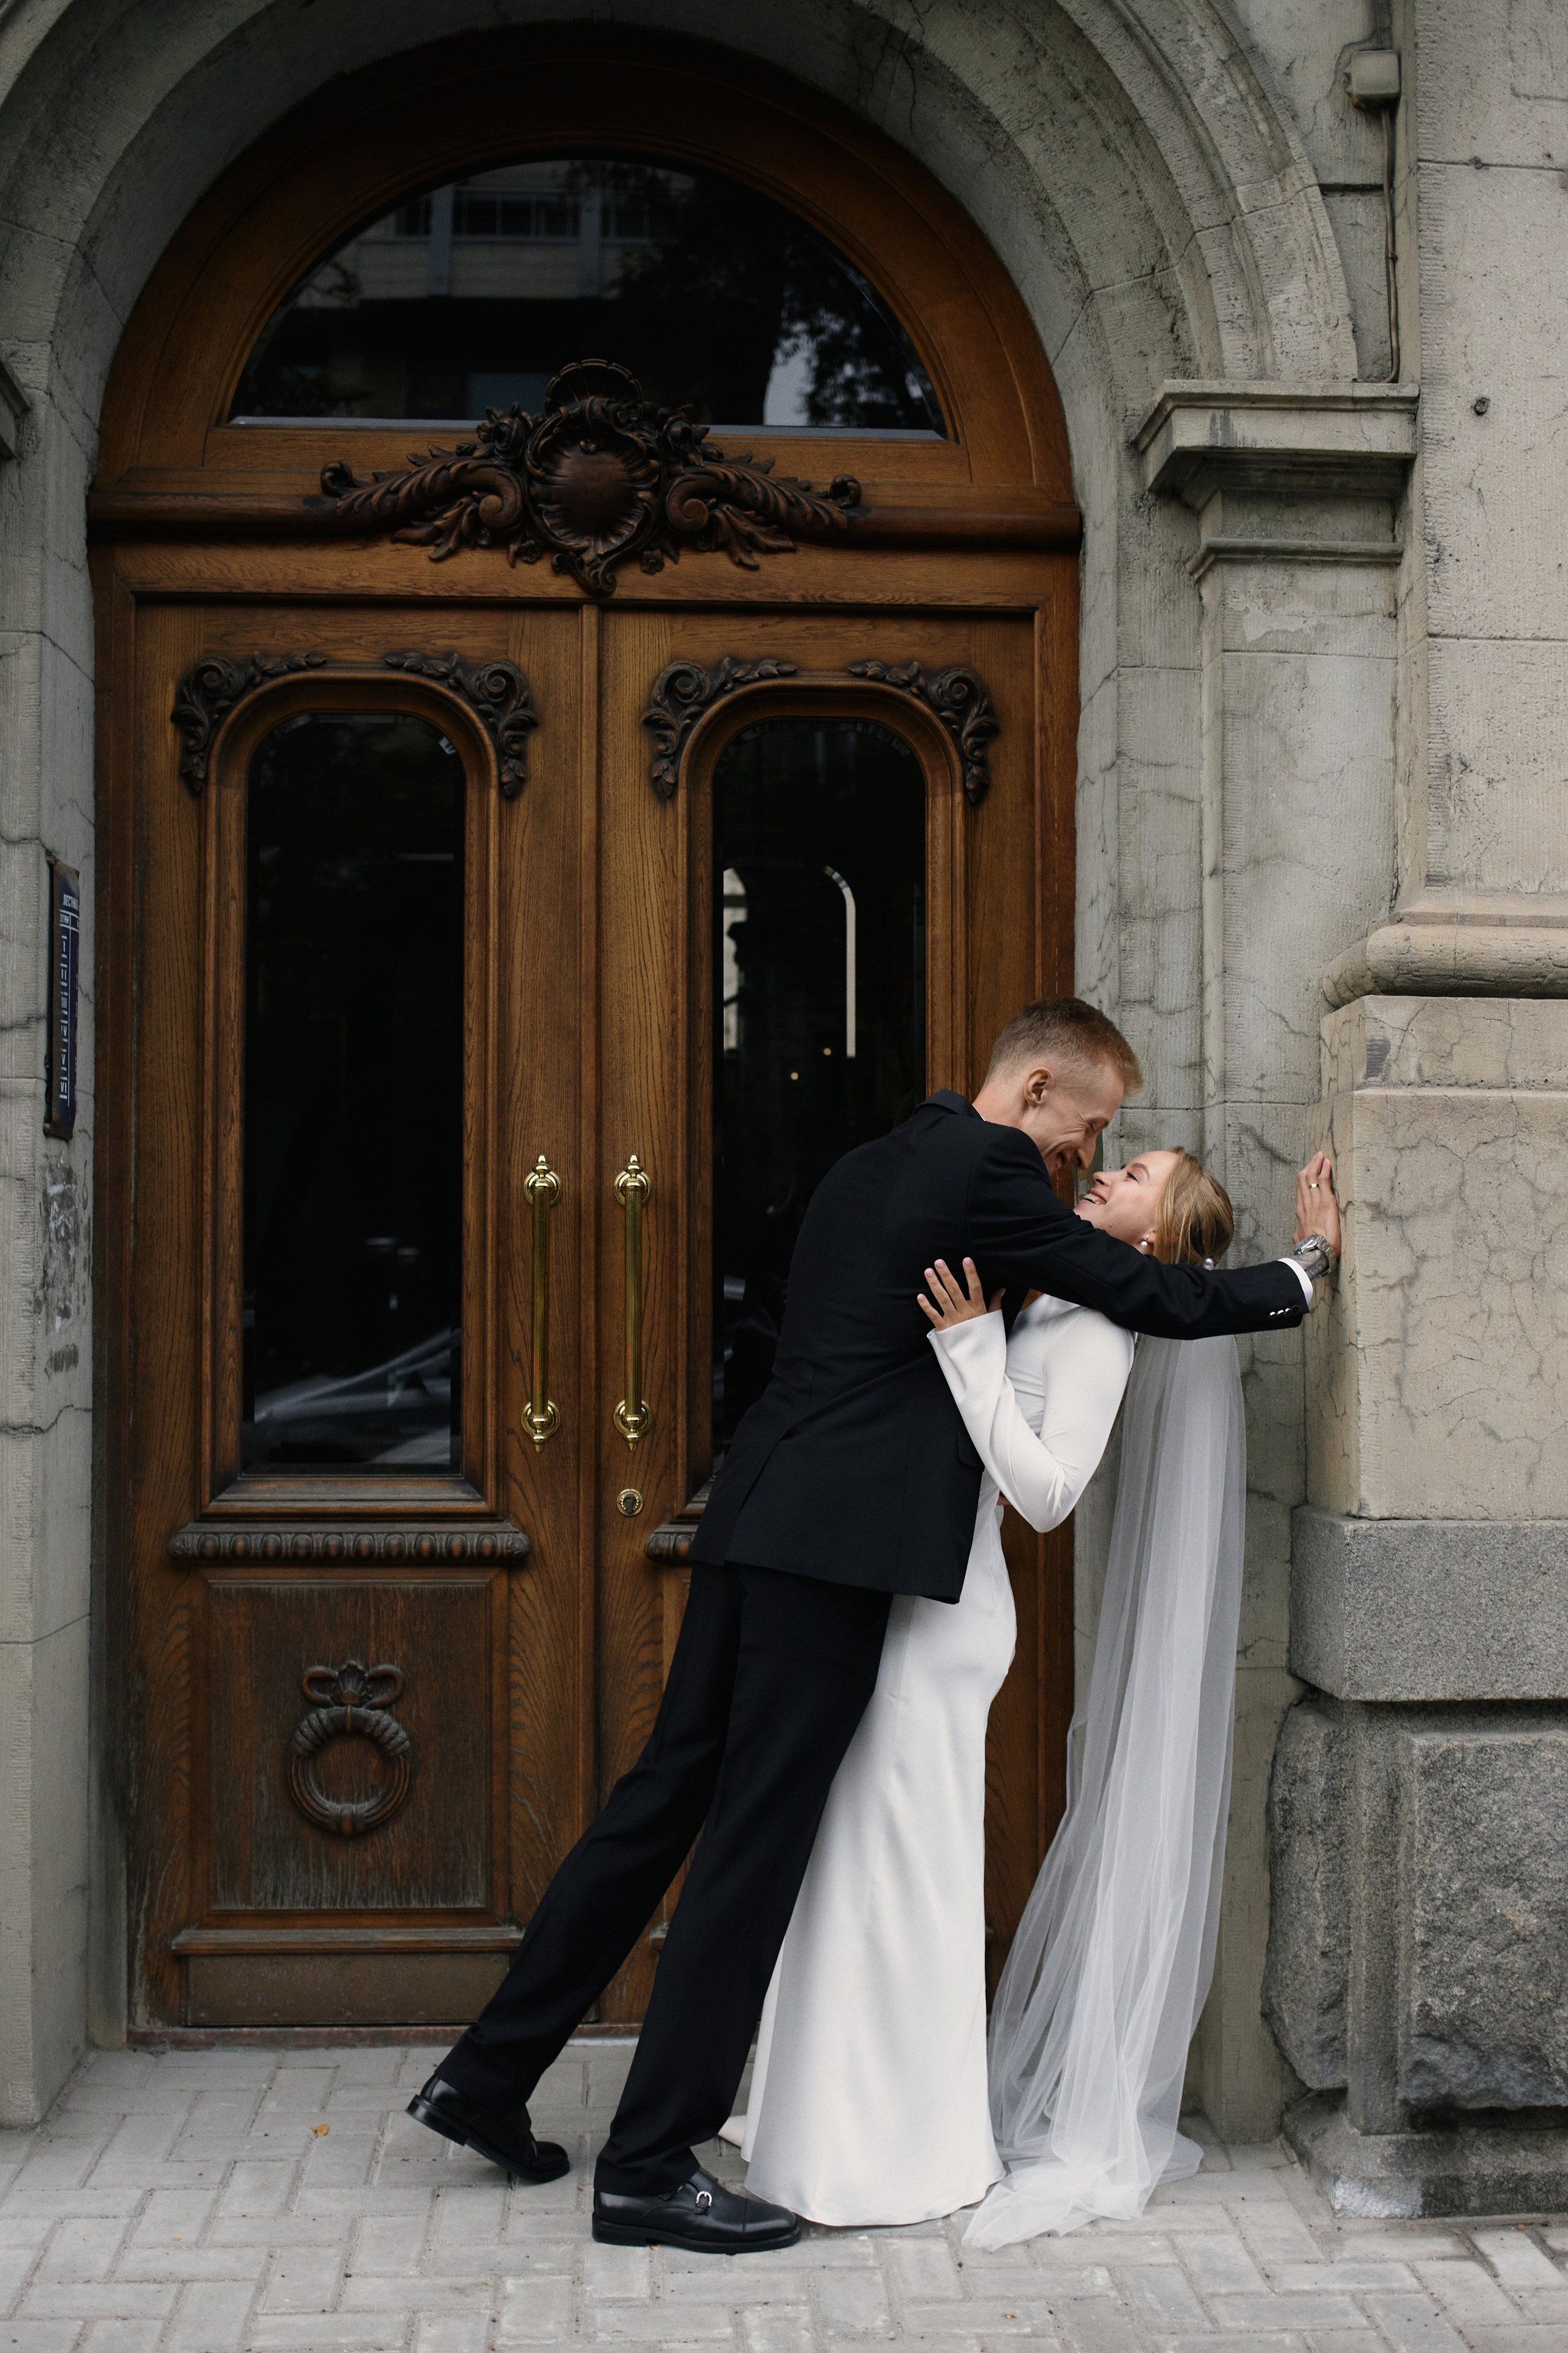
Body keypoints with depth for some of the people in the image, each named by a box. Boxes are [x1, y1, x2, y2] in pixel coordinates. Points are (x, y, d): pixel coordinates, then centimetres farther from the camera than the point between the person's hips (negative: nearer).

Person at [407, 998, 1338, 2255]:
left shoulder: (870, 1167, 20)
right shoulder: (984, 1170, -8)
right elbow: (1157, 1298, -6)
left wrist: (1003, 1308, 18)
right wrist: (1306, 1272, 7)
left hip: (759, 1521, 9)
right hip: (842, 1538, -9)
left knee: (667, 1795, 14)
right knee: (757, 1836, -4)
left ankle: (488, 2075, 20)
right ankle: (653, 2166, 3)